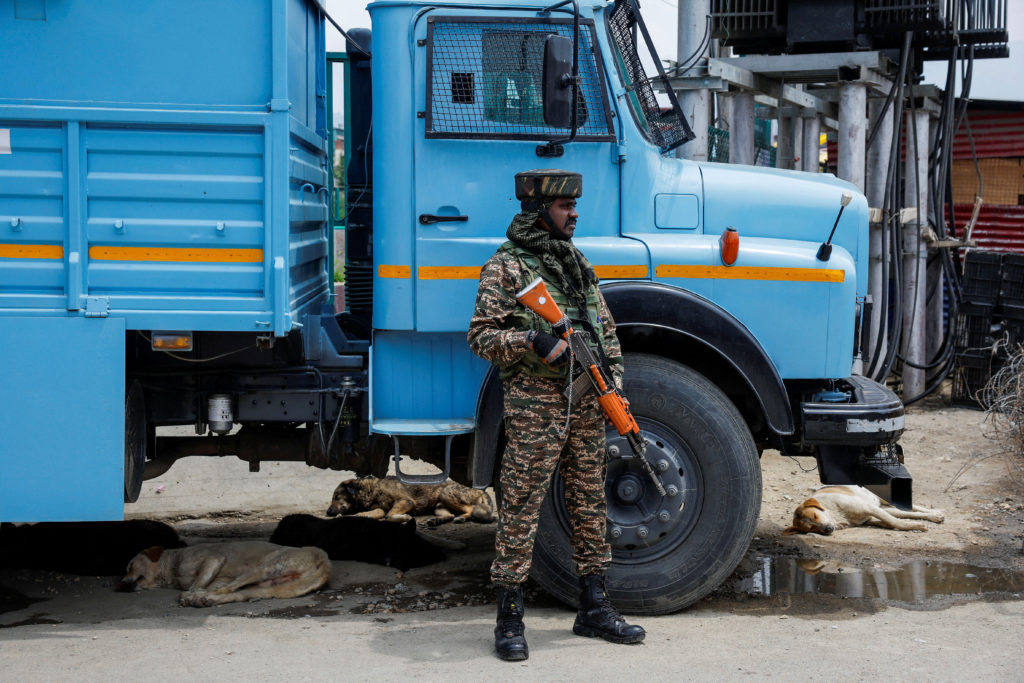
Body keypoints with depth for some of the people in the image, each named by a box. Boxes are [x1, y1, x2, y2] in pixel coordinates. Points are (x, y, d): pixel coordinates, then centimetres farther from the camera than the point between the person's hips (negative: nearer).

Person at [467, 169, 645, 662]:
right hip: (535, 405, -7)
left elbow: (604, 327, 21)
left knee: (590, 505, 11)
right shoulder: (505, 267, -5)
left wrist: (613, 382, 11)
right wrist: (530, 341, -24)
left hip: (586, 404, 7)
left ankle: (593, 609, 21)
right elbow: (481, 336, -10)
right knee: (520, 511, -4)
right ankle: (509, 620, 4)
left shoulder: (576, 261, 17)